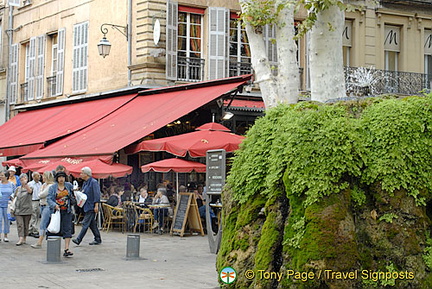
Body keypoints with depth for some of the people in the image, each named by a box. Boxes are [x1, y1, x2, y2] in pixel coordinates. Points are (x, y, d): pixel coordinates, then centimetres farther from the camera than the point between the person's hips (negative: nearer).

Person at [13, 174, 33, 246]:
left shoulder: (29, 187, -2)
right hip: (18, 209, 2)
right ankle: (21, 239, -14)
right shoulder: (18, 188, 9)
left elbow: (30, 191, -27)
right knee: (20, 224, -9)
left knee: (26, 225, 6)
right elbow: (15, 197, 20)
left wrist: (26, 183, -44)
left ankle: (24, 239, 18)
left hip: (27, 209, -2)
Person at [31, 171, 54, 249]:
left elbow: (42, 195, -16)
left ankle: (39, 243, -16)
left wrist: (40, 194, 1)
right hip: (42, 206, 9)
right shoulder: (44, 185, 16)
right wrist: (40, 195, -2)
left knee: (42, 225, -13)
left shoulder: (50, 186, -14)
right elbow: (39, 195, 16)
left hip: (47, 206, -9)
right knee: (46, 225, 12)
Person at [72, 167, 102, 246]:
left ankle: (78, 239, -9)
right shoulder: (85, 183, 15)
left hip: (91, 206, -10)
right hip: (86, 206, 10)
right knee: (92, 224, 12)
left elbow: (97, 195, -16)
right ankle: (98, 239, 18)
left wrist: (96, 205, -21)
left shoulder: (93, 182, -12)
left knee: (85, 223, -8)